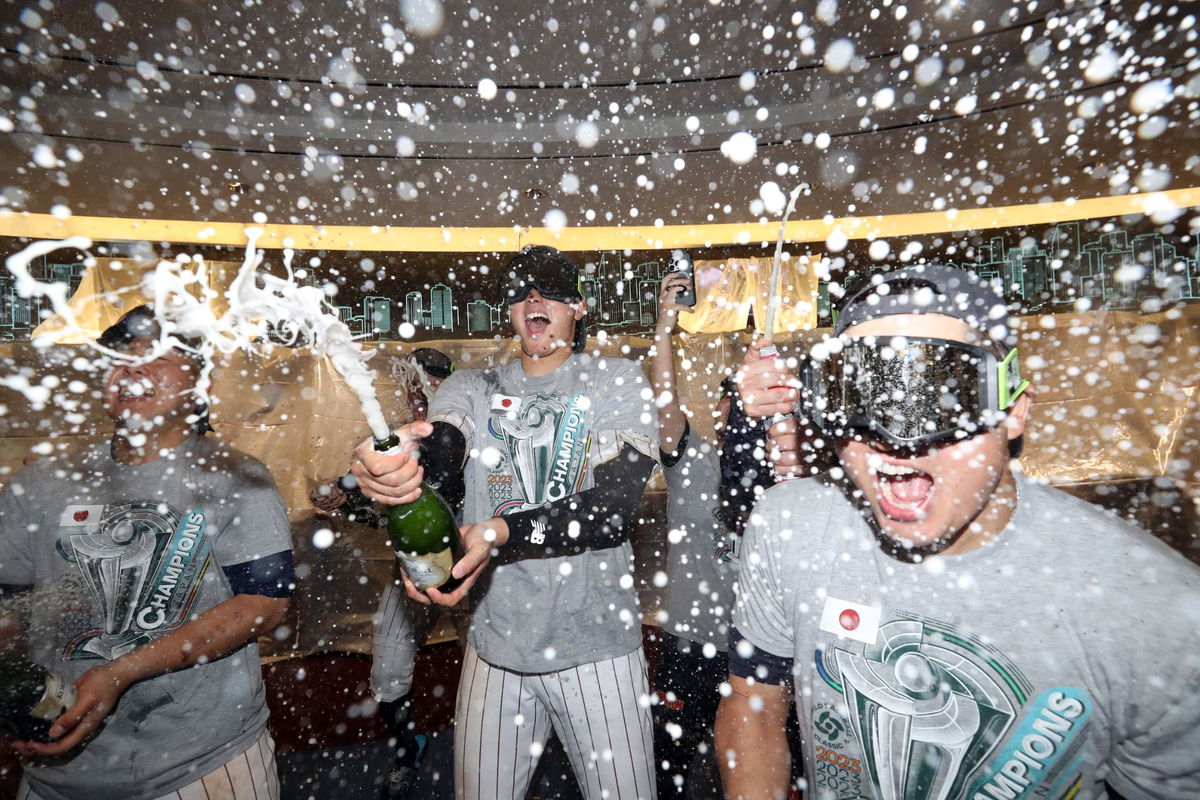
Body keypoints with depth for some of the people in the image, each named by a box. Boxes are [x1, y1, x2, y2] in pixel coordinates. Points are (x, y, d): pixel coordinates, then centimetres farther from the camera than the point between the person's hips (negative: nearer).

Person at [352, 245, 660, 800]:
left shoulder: (617, 382, -3)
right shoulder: (471, 390, 5)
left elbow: (614, 506, -15)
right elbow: (443, 467, -15)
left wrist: (502, 532, -29)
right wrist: (399, 459, -39)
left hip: (596, 646, -2)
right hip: (495, 645, 3)